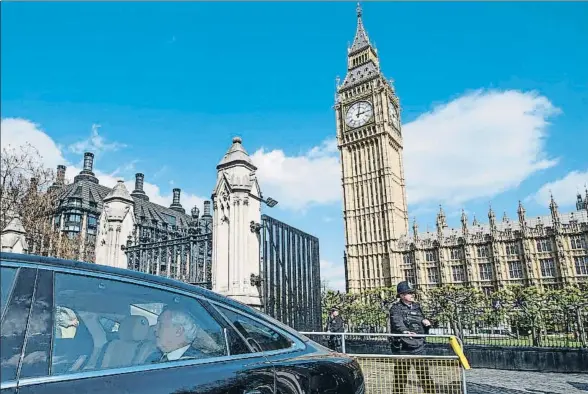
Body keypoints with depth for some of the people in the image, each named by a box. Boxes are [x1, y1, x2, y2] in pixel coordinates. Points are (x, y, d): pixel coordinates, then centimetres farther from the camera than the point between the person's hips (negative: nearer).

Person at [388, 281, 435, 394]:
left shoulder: (417, 307, 12)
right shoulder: (396, 308, -5)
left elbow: (424, 329, 24)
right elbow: (397, 323, -26)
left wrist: (426, 322, 1)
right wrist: (405, 331, -46)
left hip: (419, 349, 5)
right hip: (403, 350, -5)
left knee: (426, 377, 8)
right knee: (400, 380, 2)